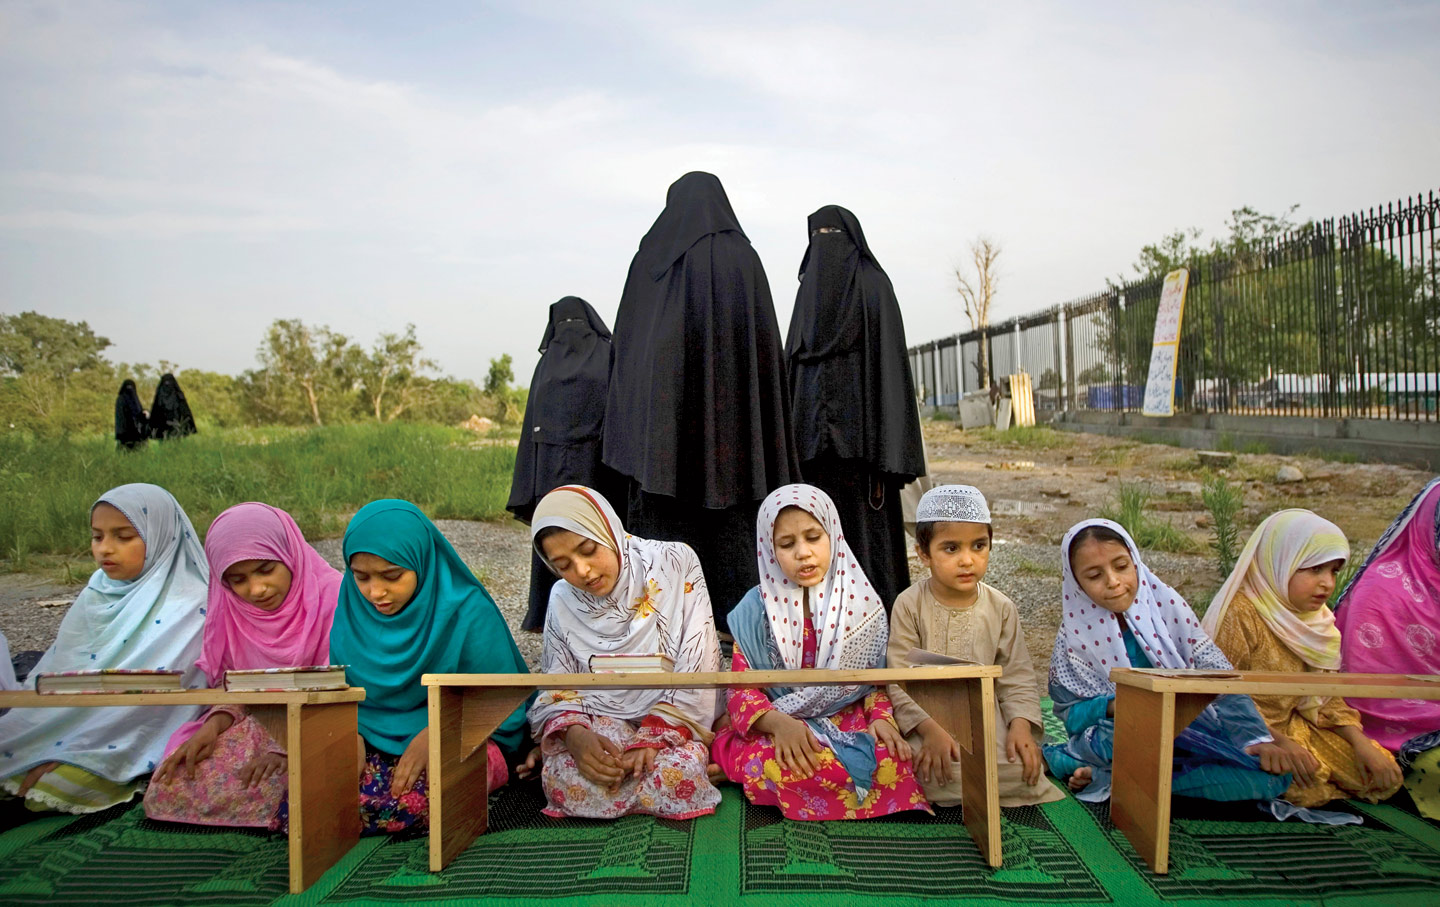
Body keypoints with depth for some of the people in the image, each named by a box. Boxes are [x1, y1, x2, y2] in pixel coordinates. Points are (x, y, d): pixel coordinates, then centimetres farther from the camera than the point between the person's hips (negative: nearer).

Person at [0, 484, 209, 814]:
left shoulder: (189, 605, -16)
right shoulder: (99, 589, 7)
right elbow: (58, 664, 10)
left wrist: (67, 754, -20)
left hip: (132, 737, -7)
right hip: (70, 721, 7)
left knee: (56, 783, -26)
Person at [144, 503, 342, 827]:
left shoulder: (335, 598, -12)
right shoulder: (229, 611, 5)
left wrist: (288, 746, -25)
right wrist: (215, 723, -13)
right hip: (255, 725, 6)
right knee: (168, 789, -15)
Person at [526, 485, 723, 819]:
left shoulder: (674, 563, -7)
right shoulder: (563, 600, 4)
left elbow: (696, 663, -11)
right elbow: (557, 684, 3)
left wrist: (653, 735, -20)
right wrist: (574, 734, -20)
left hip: (671, 719, -1)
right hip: (598, 721, 1)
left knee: (681, 775, -33)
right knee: (565, 782, -30)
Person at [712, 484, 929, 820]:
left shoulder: (860, 603, 5)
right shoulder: (757, 608, 0)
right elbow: (741, 688, -4)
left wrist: (881, 717, -12)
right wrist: (779, 722, -23)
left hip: (849, 722, 3)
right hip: (776, 728, -2)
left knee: (891, 760, -31)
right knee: (773, 764, -38)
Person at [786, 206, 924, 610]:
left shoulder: (873, 285, -3)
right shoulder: (811, 288, 16)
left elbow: (890, 363, -10)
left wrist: (886, 457, -17)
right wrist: (790, 445, 10)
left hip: (857, 434, -6)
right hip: (813, 436, 6)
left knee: (865, 530, -4)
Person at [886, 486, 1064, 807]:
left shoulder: (1001, 608, 4)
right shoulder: (910, 605, -5)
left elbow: (1018, 677, 5)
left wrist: (1021, 725, -13)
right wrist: (931, 730, -23)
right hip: (926, 722, -3)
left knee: (1023, 770, -24)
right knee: (940, 771, -33)